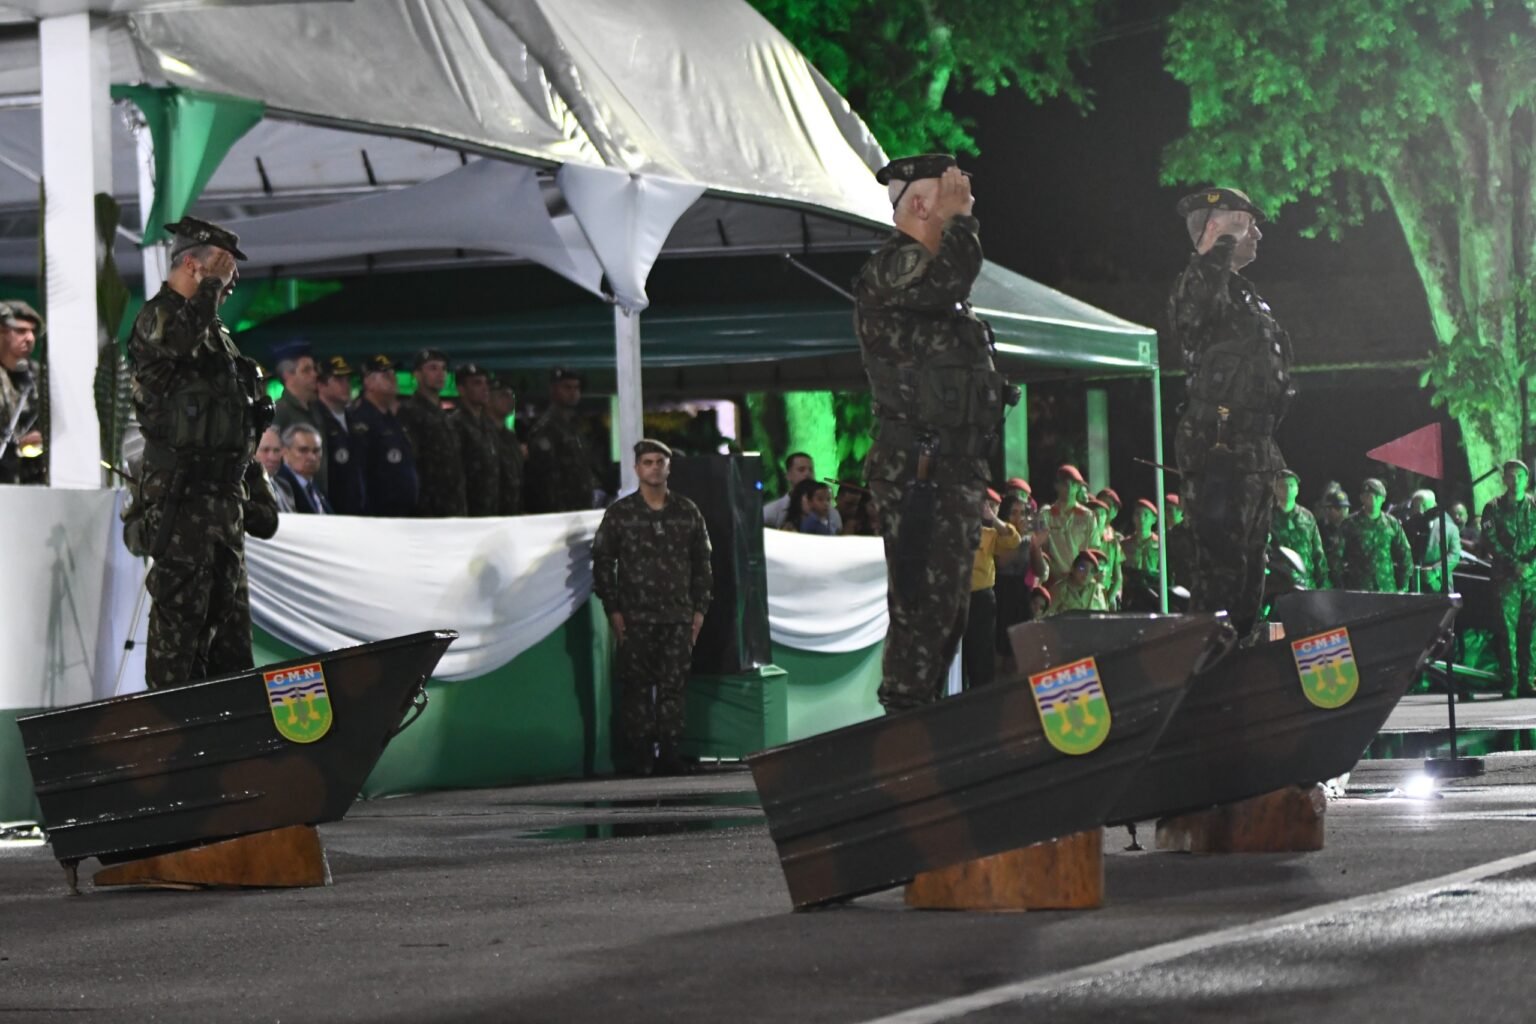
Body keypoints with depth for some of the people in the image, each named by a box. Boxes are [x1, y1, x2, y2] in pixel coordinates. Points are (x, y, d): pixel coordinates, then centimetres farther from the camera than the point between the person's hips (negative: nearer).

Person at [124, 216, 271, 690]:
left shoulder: (212, 329, 22)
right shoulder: (158, 316, -7)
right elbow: (180, 340, -34)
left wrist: (252, 488, 25)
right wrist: (211, 284, -18)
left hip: (223, 493, 10)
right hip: (182, 494, -9)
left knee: (227, 608, 12)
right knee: (180, 607, -9)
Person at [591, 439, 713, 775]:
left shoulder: (688, 512, 9)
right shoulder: (620, 513, 2)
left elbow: (702, 562, 12)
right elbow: (602, 561, 3)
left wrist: (700, 608, 6)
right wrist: (613, 609, -4)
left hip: (679, 617, 2)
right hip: (636, 617, -2)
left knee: (673, 685, 1)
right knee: (637, 687, -2)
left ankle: (669, 750, 6)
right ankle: (638, 753, 2)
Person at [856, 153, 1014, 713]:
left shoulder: (926, 267, 23)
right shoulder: (891, 267, -9)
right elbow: (948, 277, -32)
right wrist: (959, 219, -13)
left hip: (953, 468, 10)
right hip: (917, 470, -10)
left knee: (948, 602, 12)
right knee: (923, 599, -14)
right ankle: (906, 714, -13)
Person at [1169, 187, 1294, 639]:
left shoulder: (1245, 294, 22)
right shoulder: (1201, 281, -9)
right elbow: (1192, 313, -36)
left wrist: (1273, 459, 26)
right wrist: (1223, 243, -23)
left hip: (1255, 453, 10)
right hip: (1218, 452, -10)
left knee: (1250, 566, 13)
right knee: (1221, 563, -15)